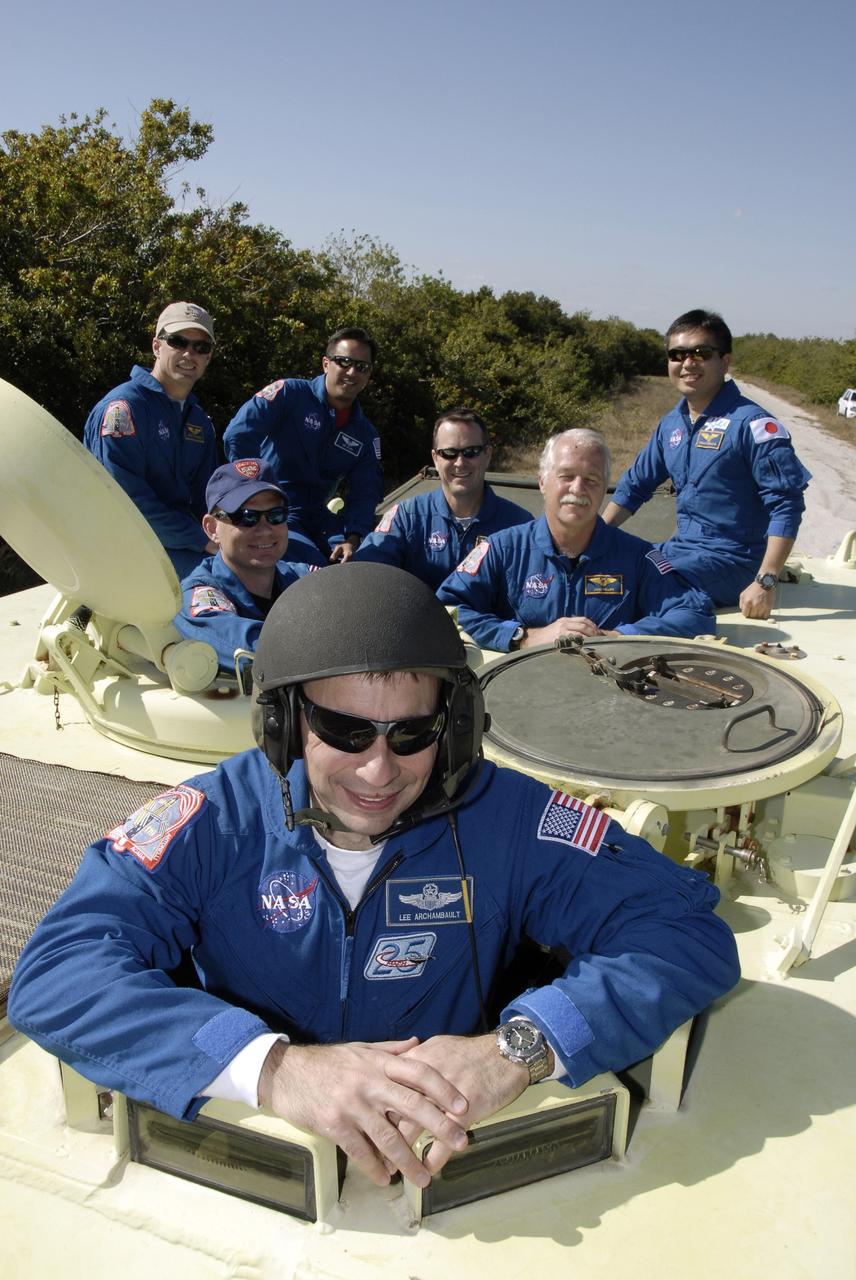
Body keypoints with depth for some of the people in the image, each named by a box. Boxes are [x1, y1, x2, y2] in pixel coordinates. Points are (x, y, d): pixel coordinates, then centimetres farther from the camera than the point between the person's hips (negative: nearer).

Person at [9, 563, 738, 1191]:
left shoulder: (507, 820, -11)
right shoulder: (212, 822, -11)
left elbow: (687, 928, -14)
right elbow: (55, 970, -20)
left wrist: (519, 1047, -30)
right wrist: (272, 1066, -33)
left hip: (453, 1176, 1)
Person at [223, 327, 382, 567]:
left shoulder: (366, 435, 8)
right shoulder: (291, 393, -9)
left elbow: (364, 494, 3)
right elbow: (237, 436, -20)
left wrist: (352, 539, -15)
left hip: (317, 519, 6)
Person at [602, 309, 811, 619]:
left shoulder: (751, 423, -14)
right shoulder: (671, 424, 10)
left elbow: (787, 503, -18)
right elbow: (635, 485, 20)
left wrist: (765, 582, -23)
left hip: (730, 559, -8)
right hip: (682, 548, 8)